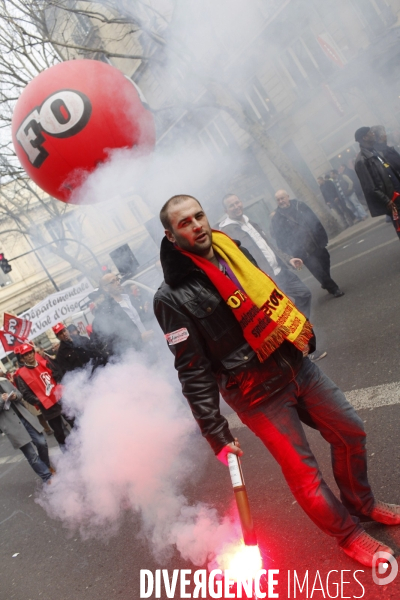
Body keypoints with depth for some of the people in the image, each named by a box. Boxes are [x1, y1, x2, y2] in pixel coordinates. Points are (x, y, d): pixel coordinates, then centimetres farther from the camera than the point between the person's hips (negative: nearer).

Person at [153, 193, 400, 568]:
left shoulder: (232, 249, 4)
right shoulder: (174, 296, -16)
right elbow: (193, 372, -15)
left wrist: (302, 335, 23)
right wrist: (216, 434, -15)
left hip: (297, 367, 7)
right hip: (259, 395, -6)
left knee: (350, 432, 15)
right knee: (305, 475, 3)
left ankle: (361, 503, 42)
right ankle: (349, 534, 32)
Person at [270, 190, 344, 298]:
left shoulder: (299, 205, 4)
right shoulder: (276, 218, -8)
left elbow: (315, 220, 8)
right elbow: (280, 238, -10)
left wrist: (322, 237, 3)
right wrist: (292, 253, -14)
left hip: (317, 244, 5)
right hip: (303, 251, -5)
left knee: (325, 263, 16)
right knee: (318, 270, -6)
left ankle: (326, 284, 41)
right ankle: (333, 289, 11)